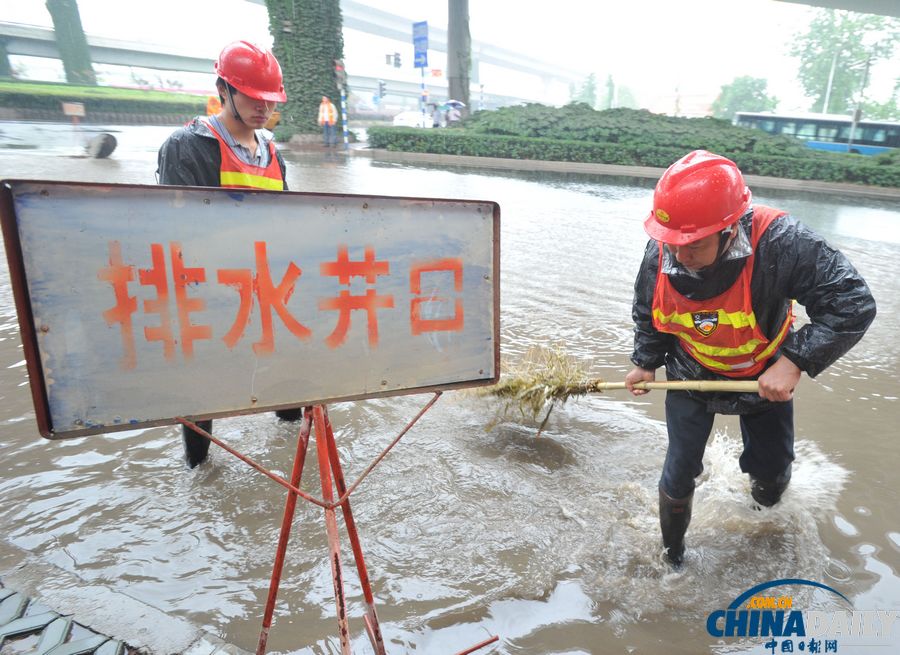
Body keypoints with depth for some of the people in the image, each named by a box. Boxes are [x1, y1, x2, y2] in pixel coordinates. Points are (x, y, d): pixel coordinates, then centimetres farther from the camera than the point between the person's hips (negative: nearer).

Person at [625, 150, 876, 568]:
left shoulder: (779, 242, -36)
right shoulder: (661, 253, -25)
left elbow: (853, 303, -31)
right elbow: (647, 313, -4)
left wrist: (795, 362, -37)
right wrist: (645, 362, 2)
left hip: (765, 377, 0)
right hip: (691, 376, 1)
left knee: (772, 471, 17)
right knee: (679, 473, 4)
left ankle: (767, 490, 58)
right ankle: (672, 553, 32)